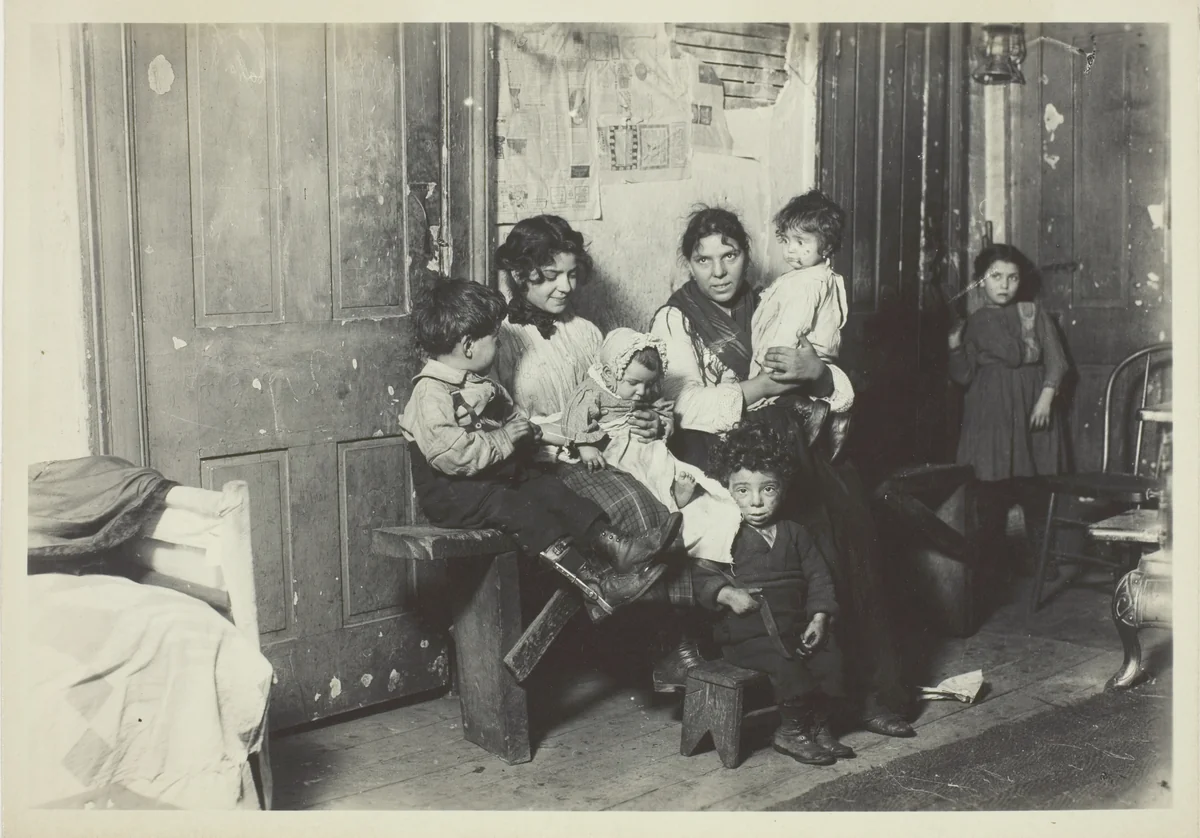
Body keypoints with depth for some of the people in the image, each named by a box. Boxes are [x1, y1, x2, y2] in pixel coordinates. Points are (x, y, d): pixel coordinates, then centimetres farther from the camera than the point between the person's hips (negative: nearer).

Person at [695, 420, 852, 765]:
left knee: (829, 655, -15)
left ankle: (819, 724, 1)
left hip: (795, 624, 5)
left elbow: (818, 577, 13)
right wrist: (728, 594, -23)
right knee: (784, 662, -28)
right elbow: (702, 579, -5)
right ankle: (793, 730, -10)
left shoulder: (794, 533, 11)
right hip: (747, 632, -5)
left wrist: (819, 618, 0)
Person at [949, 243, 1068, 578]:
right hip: (989, 410, 0)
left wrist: (1045, 398, -8)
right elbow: (964, 376, 1)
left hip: (1030, 408, 0)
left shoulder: (1033, 312, 5)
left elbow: (1056, 360, 4)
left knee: (1033, 486, -1)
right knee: (991, 486, -2)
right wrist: (955, 346, -14)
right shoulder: (973, 323, 6)